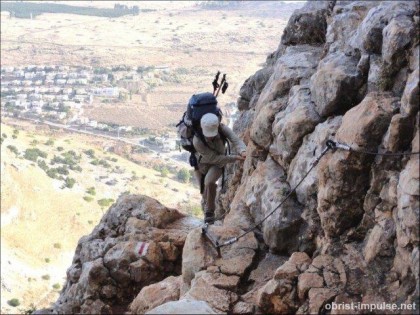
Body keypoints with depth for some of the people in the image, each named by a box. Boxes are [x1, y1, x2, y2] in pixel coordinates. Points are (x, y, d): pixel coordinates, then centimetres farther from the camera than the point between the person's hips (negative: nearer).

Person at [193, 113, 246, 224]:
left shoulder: (222, 128, -30)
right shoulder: (197, 141, -37)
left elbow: (236, 140, -41)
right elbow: (214, 158, -33)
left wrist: (242, 151, -64)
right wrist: (235, 158, -38)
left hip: (218, 163, 0)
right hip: (201, 164, 0)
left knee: (209, 182, -28)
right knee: (205, 193, 8)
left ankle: (209, 211, -9)